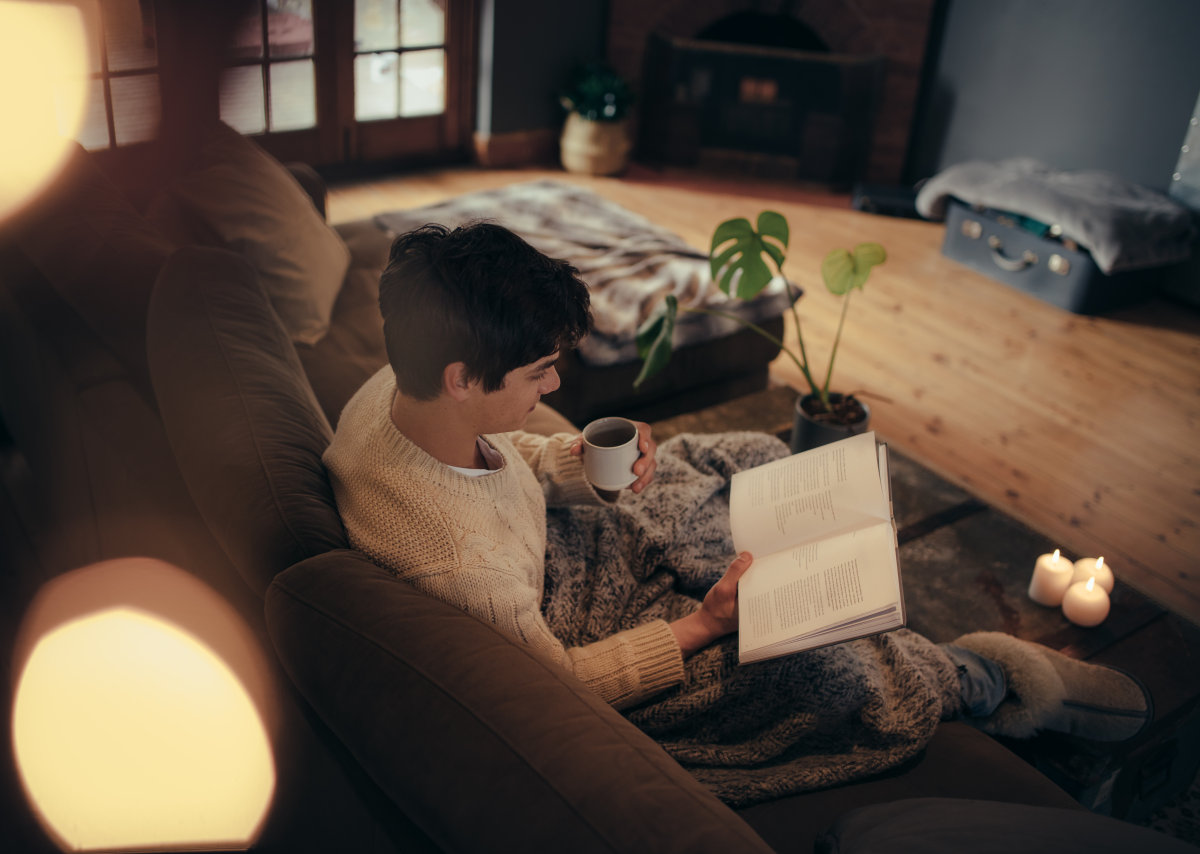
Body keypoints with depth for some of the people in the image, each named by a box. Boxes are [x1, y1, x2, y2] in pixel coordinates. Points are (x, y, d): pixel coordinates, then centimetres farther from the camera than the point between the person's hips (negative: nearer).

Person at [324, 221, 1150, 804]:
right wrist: (698, 629, -21)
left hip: (565, 535, 9)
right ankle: (987, 677, 18)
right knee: (854, 673, -14)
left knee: (758, 458, 11)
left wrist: (583, 461, -13)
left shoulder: (395, 387, -19)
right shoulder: (459, 563, -41)